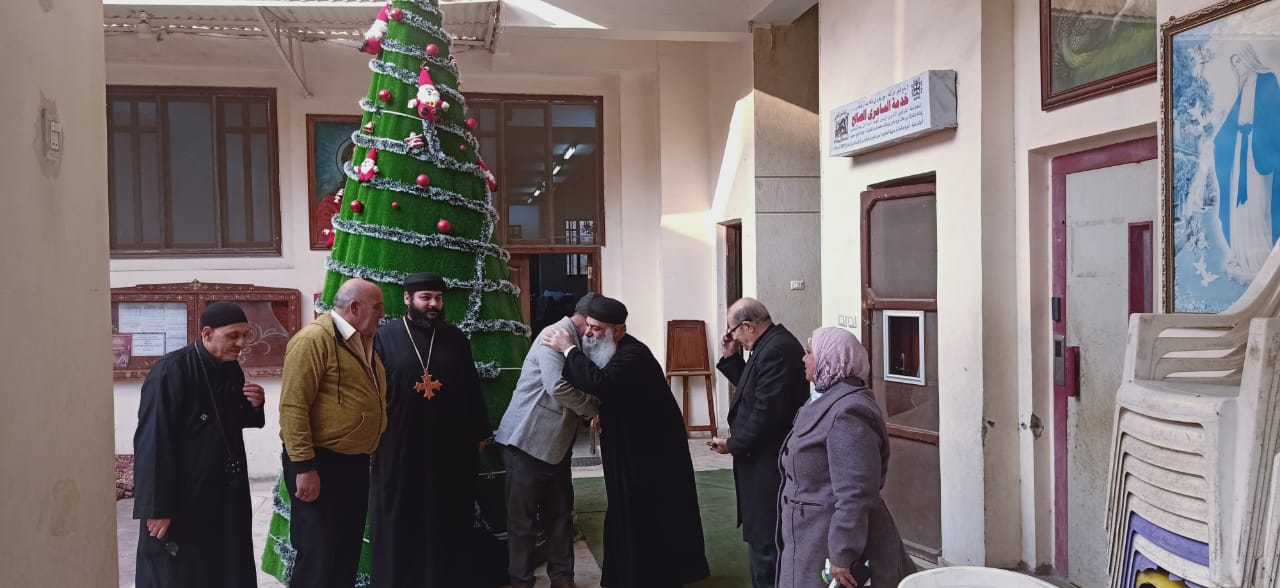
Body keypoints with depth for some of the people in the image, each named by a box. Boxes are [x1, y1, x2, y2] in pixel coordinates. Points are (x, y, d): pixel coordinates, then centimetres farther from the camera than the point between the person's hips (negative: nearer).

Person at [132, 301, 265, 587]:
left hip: (226, 494, 7)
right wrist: (156, 508, -23)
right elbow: (152, 443, -22)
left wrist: (253, 406, -6)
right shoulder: (170, 372, -20)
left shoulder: (231, 368, 3)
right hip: (181, 500, -7)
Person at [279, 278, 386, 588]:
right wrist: (304, 467, -23)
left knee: (348, 549, 16)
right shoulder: (314, 339, -16)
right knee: (318, 555, 0)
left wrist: (369, 452, 16)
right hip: (320, 463, -8)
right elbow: (293, 407, -21)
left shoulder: (363, 340, 12)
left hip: (355, 462, 9)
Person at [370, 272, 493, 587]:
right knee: (400, 523, 8)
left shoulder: (455, 338, 6)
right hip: (399, 447, -2)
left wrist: (479, 432, 7)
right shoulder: (385, 337, -3)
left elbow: (472, 389, 8)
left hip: (451, 447, 3)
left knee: (448, 522, 12)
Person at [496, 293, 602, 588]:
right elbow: (559, 387, -28)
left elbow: (587, 383, 14)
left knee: (560, 514, 13)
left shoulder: (577, 341, 13)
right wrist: (595, 407, -15)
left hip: (557, 443, 9)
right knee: (523, 519, 2)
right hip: (528, 441, -9)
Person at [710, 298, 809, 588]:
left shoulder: (777, 349, -22)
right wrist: (731, 358, 9)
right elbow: (753, 390, 20)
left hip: (768, 463, -11)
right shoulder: (772, 344, 12)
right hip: (765, 457, 11)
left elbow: (767, 412, -25)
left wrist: (734, 444, -14)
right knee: (765, 536, 19)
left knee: (764, 540, -2)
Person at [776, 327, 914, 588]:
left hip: (831, 544, -10)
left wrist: (842, 556, -26)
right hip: (816, 539, 10)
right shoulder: (831, 401, 10)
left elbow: (855, 495, -27)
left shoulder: (848, 412, -23)